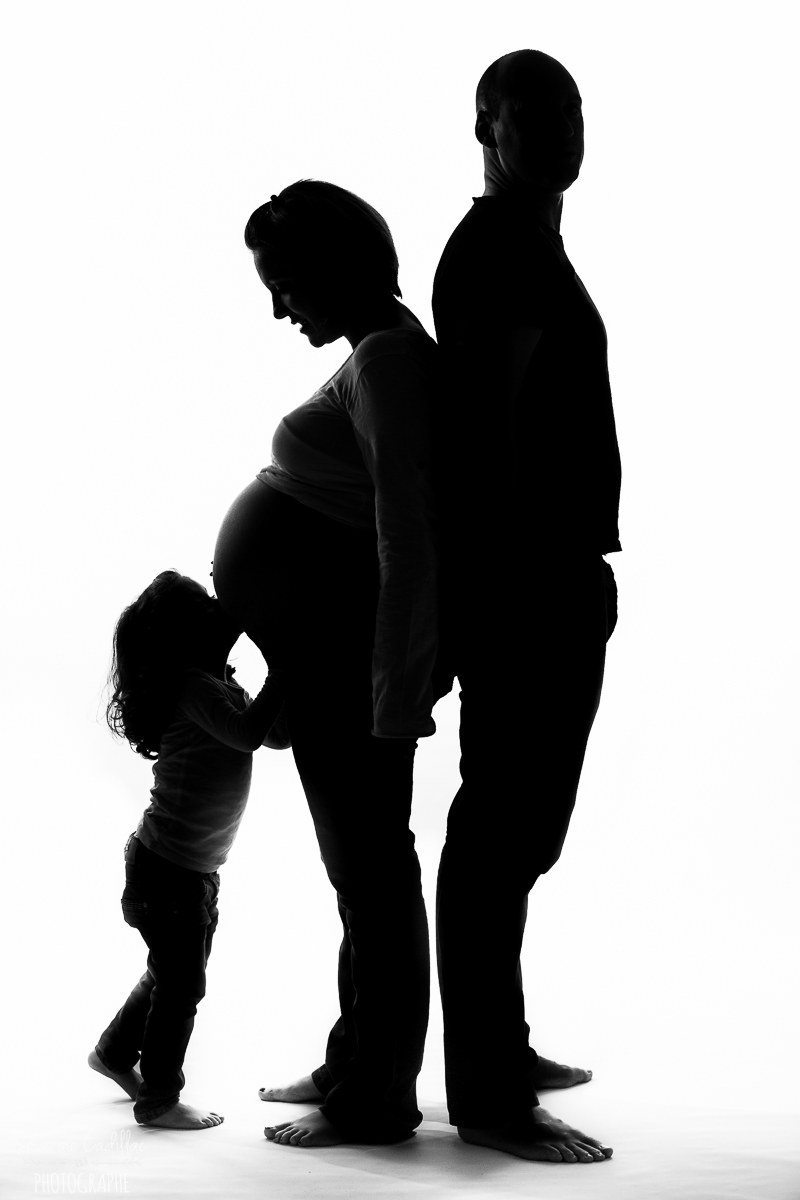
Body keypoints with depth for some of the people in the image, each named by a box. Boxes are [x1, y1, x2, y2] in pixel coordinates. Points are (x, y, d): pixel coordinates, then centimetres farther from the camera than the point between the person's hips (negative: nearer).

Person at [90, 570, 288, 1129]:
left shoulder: (216, 684, 6)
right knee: (182, 984, 3)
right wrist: (283, 668, -32)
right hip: (169, 871, -9)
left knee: (173, 973, 23)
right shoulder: (195, 687, -23)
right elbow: (249, 731, -37)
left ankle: (116, 1052, 42)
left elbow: (276, 735, 8)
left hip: (193, 868, 9)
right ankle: (159, 1098, 17)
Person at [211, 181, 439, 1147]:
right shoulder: (383, 352, 13)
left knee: (369, 868, 0)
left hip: (348, 657, -10)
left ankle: (373, 1100, 11)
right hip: (327, 651, 10)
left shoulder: (387, 360, -18)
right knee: (365, 866, 18)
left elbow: (410, 544, -23)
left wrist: (396, 699, -22)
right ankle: (358, 1069, 31)